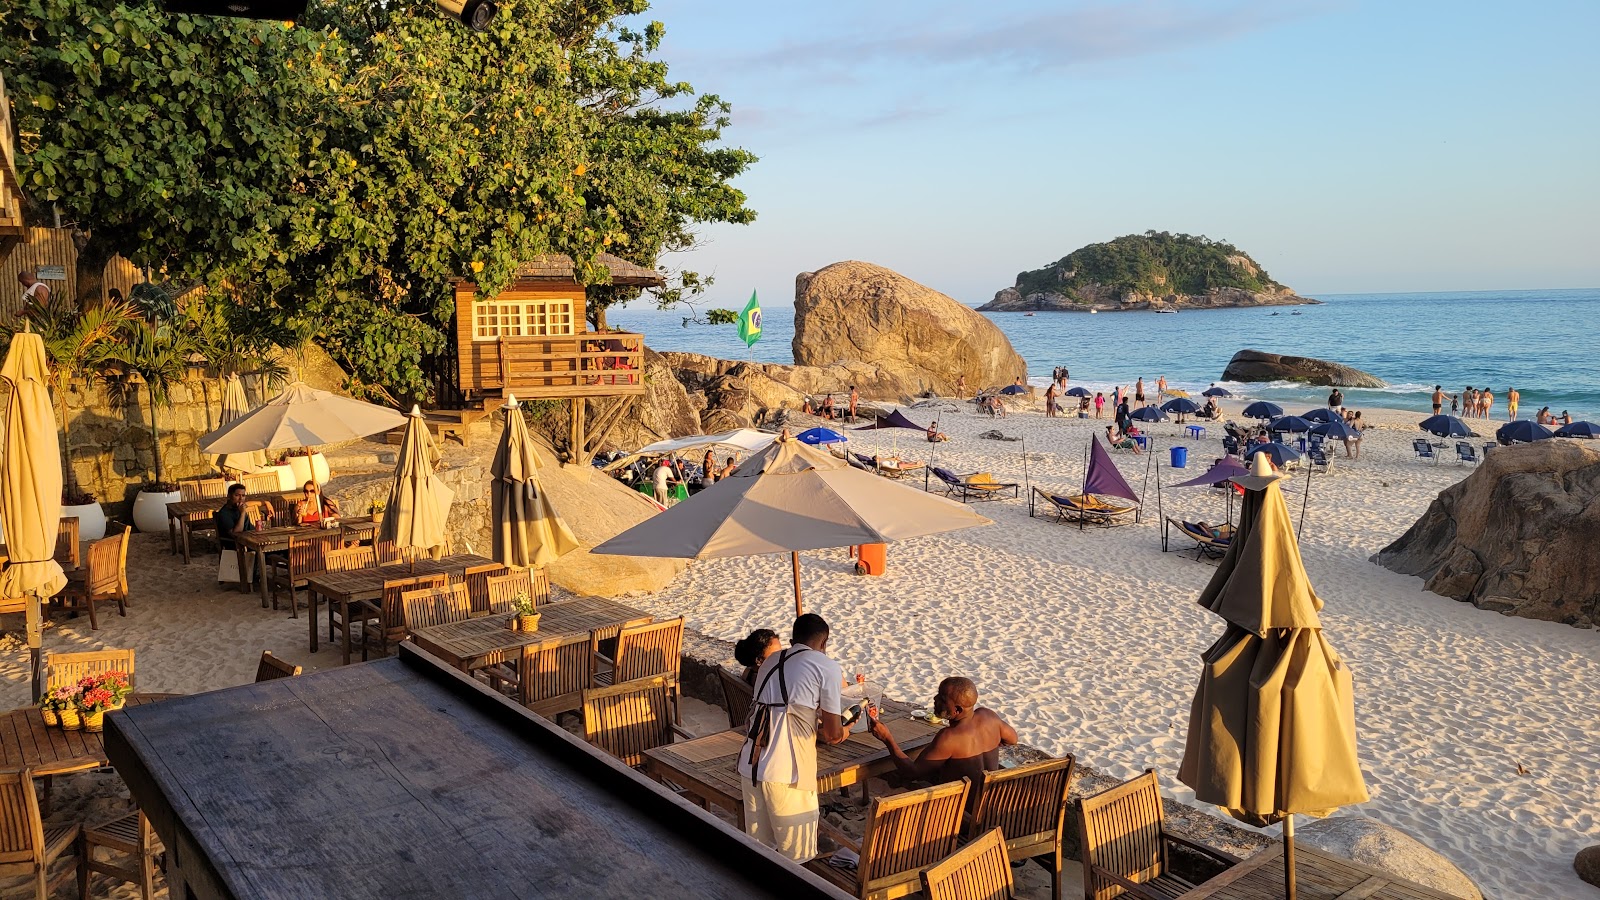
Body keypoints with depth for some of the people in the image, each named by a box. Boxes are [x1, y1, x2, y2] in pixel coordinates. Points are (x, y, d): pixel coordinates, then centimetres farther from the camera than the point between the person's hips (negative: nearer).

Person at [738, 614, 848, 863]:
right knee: (796, 858, 7)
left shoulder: (771, 661, 21)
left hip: (749, 765, 6)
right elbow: (833, 734, 3)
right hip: (785, 771, -6)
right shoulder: (828, 667, 3)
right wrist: (841, 732, 24)